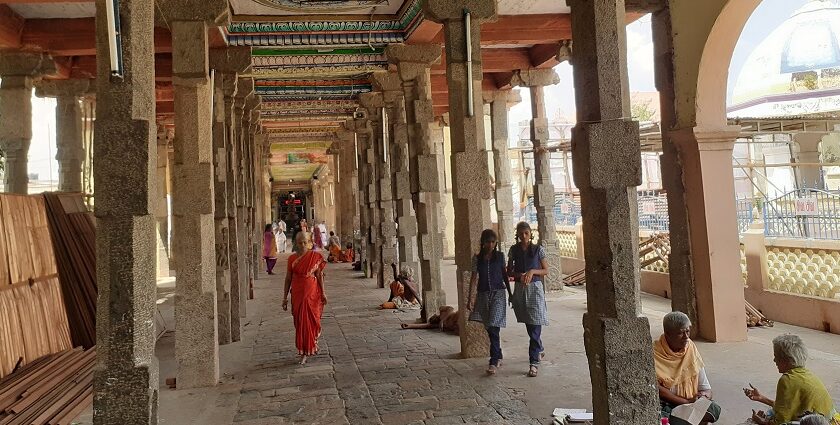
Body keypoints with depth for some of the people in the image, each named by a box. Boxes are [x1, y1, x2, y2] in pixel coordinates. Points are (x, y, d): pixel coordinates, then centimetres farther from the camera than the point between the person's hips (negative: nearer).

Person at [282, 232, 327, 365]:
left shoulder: (315, 256, -2)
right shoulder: (292, 258, 2)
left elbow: (320, 275, 1)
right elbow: (288, 279, 6)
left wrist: (322, 293, -1)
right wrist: (285, 297, 5)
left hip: (312, 293, -1)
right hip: (297, 294, 1)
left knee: (312, 320, 6)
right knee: (300, 322, 4)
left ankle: (313, 344, 30)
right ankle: (303, 352, 13)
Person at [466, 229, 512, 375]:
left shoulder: (500, 256, 1)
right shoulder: (477, 258, 2)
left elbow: (505, 275, 10)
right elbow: (474, 277, 0)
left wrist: (510, 293, 13)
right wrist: (470, 298, -5)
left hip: (498, 293, -2)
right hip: (483, 294, 2)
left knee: (494, 327, -13)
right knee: (489, 328, 10)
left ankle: (493, 362, -13)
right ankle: (498, 357, 27)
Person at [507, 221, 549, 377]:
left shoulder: (538, 249, -3)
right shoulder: (514, 250, 4)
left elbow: (546, 270, 2)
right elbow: (509, 271, 8)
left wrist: (532, 271, -15)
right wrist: (519, 275, -11)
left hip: (535, 288, -3)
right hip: (520, 289, 3)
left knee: (535, 327, -9)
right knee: (529, 326, 16)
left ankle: (534, 362, -7)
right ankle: (539, 350, 40)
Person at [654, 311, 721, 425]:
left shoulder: (691, 348, 7)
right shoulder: (654, 353, -9)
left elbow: (706, 389, 11)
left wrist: (705, 396, -13)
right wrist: (686, 401, -18)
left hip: (690, 402, 6)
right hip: (663, 403, -6)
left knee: (714, 409, -25)